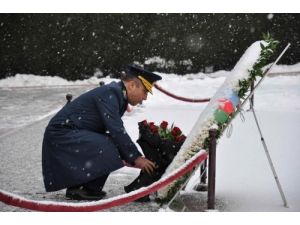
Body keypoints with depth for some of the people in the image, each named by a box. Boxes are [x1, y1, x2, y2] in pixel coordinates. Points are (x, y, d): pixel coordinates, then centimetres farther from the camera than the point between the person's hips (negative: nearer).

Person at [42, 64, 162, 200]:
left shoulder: (116, 94, 12)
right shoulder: (109, 93, -19)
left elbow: (116, 130, 16)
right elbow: (116, 130, -25)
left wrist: (131, 158, 7)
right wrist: (136, 157, -17)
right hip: (62, 133, -10)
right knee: (107, 147, -25)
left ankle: (76, 186, 10)